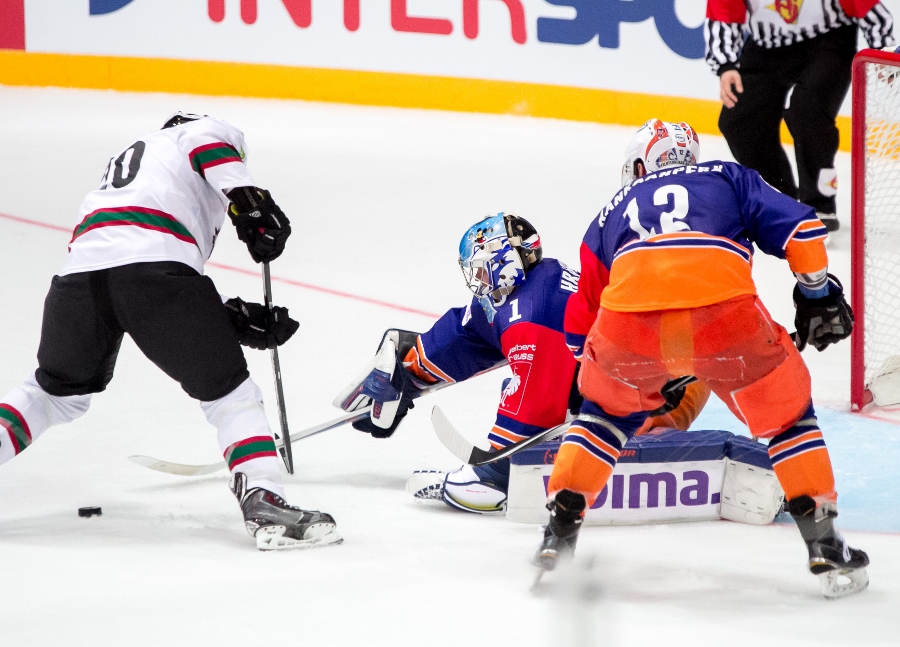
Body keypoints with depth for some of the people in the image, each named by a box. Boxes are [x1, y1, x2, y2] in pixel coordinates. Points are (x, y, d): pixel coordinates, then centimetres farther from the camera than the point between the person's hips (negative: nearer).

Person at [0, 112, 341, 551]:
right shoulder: (209, 132, 25)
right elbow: (206, 140, -5)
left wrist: (239, 321, 29)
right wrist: (247, 199, -13)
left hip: (81, 268, 6)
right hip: (152, 263, -6)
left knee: (59, 391, 27)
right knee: (228, 391, 4)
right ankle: (263, 505, -9)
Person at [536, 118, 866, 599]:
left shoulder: (611, 214, 37)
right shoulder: (729, 178, 33)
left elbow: (582, 319, 41)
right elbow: (798, 227, 17)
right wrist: (819, 295, 30)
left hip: (630, 318, 2)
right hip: (725, 312, -2)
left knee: (608, 407, 32)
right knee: (785, 411, 22)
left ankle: (559, 532, 27)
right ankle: (825, 548, 15)